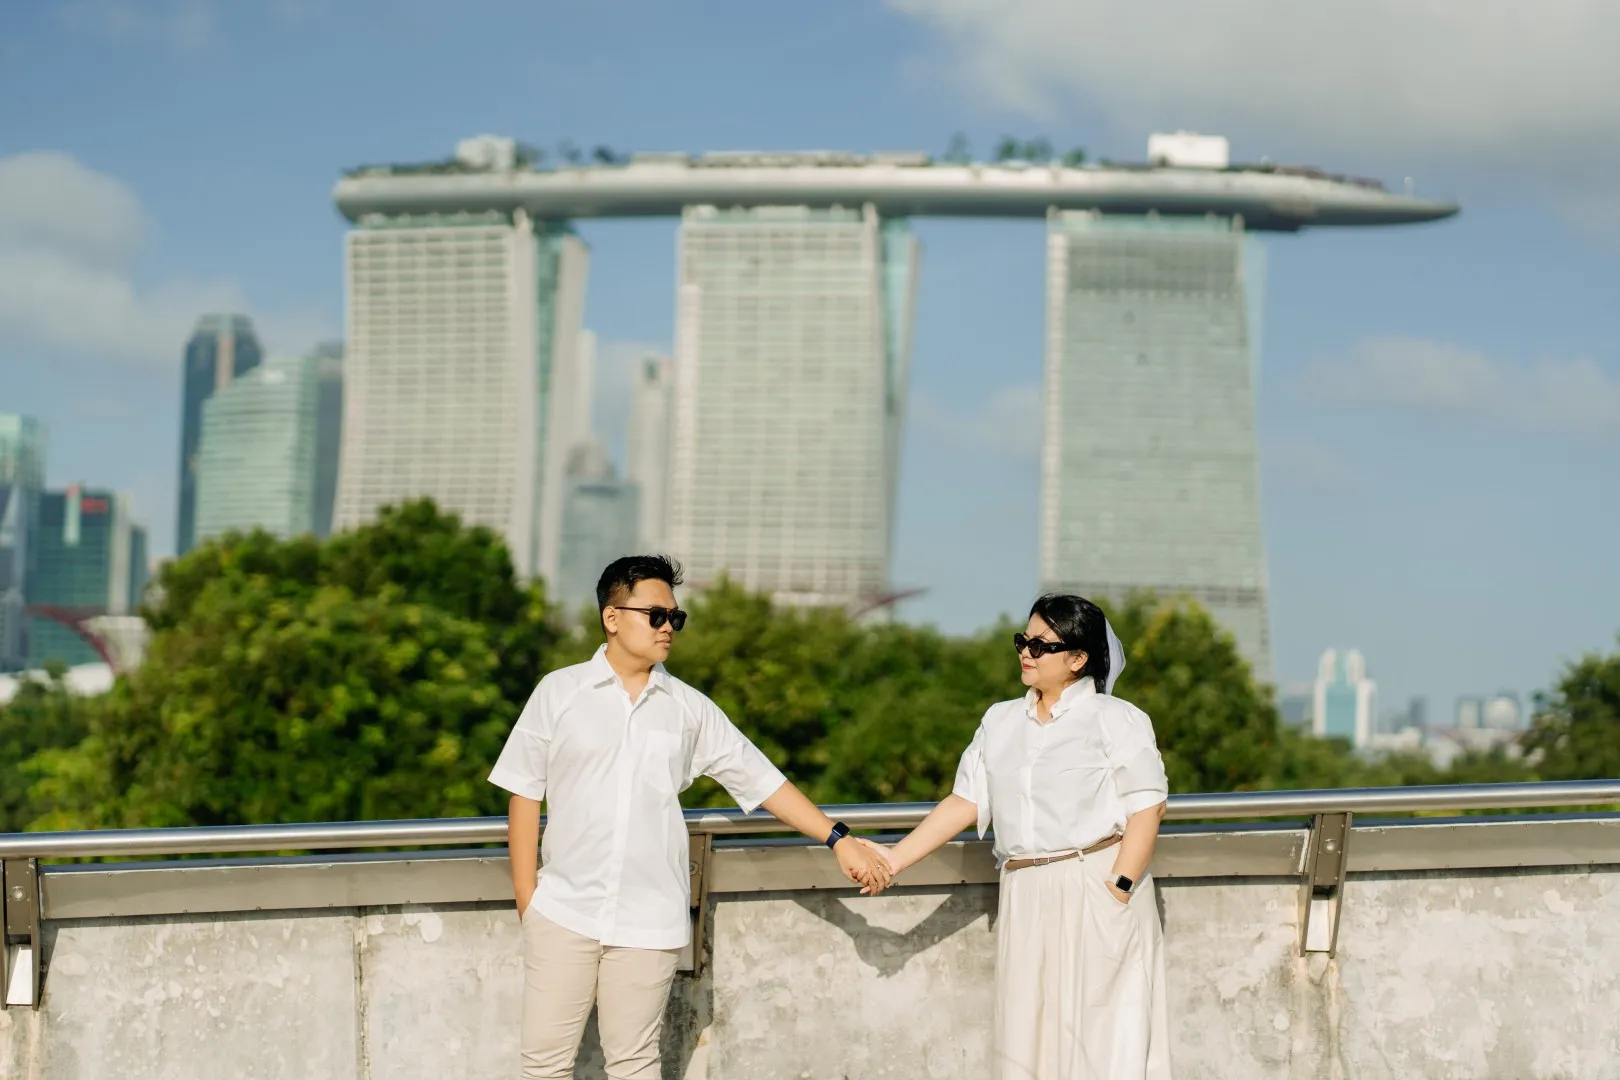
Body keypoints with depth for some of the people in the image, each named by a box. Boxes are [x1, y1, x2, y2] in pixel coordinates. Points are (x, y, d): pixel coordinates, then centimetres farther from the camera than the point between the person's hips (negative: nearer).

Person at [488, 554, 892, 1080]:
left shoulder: (689, 708, 6)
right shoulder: (559, 692, 1)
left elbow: (761, 780, 8)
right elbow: (524, 795, 3)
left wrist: (838, 839, 1)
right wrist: (526, 898, -1)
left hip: (649, 920, 1)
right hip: (563, 913, -1)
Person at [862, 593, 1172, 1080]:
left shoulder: (1116, 719, -2)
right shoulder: (1001, 721, 13)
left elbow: (1147, 806, -7)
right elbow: (966, 803, 10)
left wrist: (1119, 890, -17)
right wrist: (895, 858, 1)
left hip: (1096, 889, -5)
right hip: (1025, 898, 5)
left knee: (1100, 1035, -3)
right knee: (1029, 1035, 6)